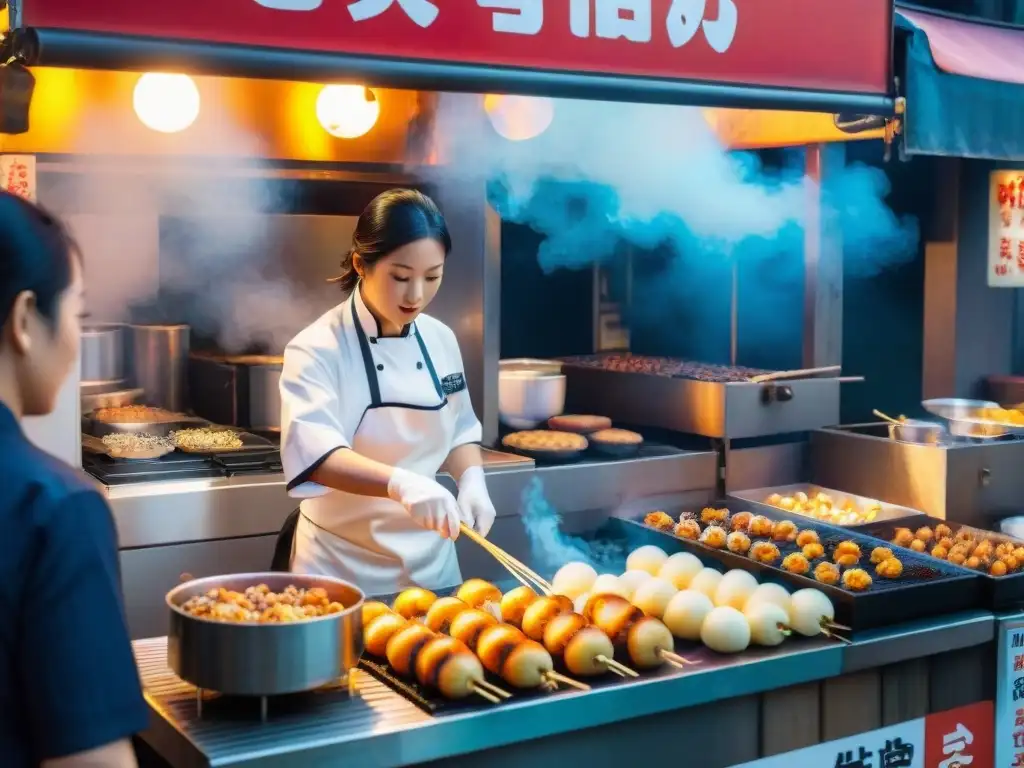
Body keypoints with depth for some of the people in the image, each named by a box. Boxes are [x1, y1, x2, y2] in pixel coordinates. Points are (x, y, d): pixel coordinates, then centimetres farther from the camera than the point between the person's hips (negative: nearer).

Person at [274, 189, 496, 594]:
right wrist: (399, 482, -47)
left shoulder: (440, 339, 1)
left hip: (430, 559, 5)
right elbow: (312, 453, -31)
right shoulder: (318, 349, -17)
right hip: (342, 567, -5)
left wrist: (471, 480, -8)